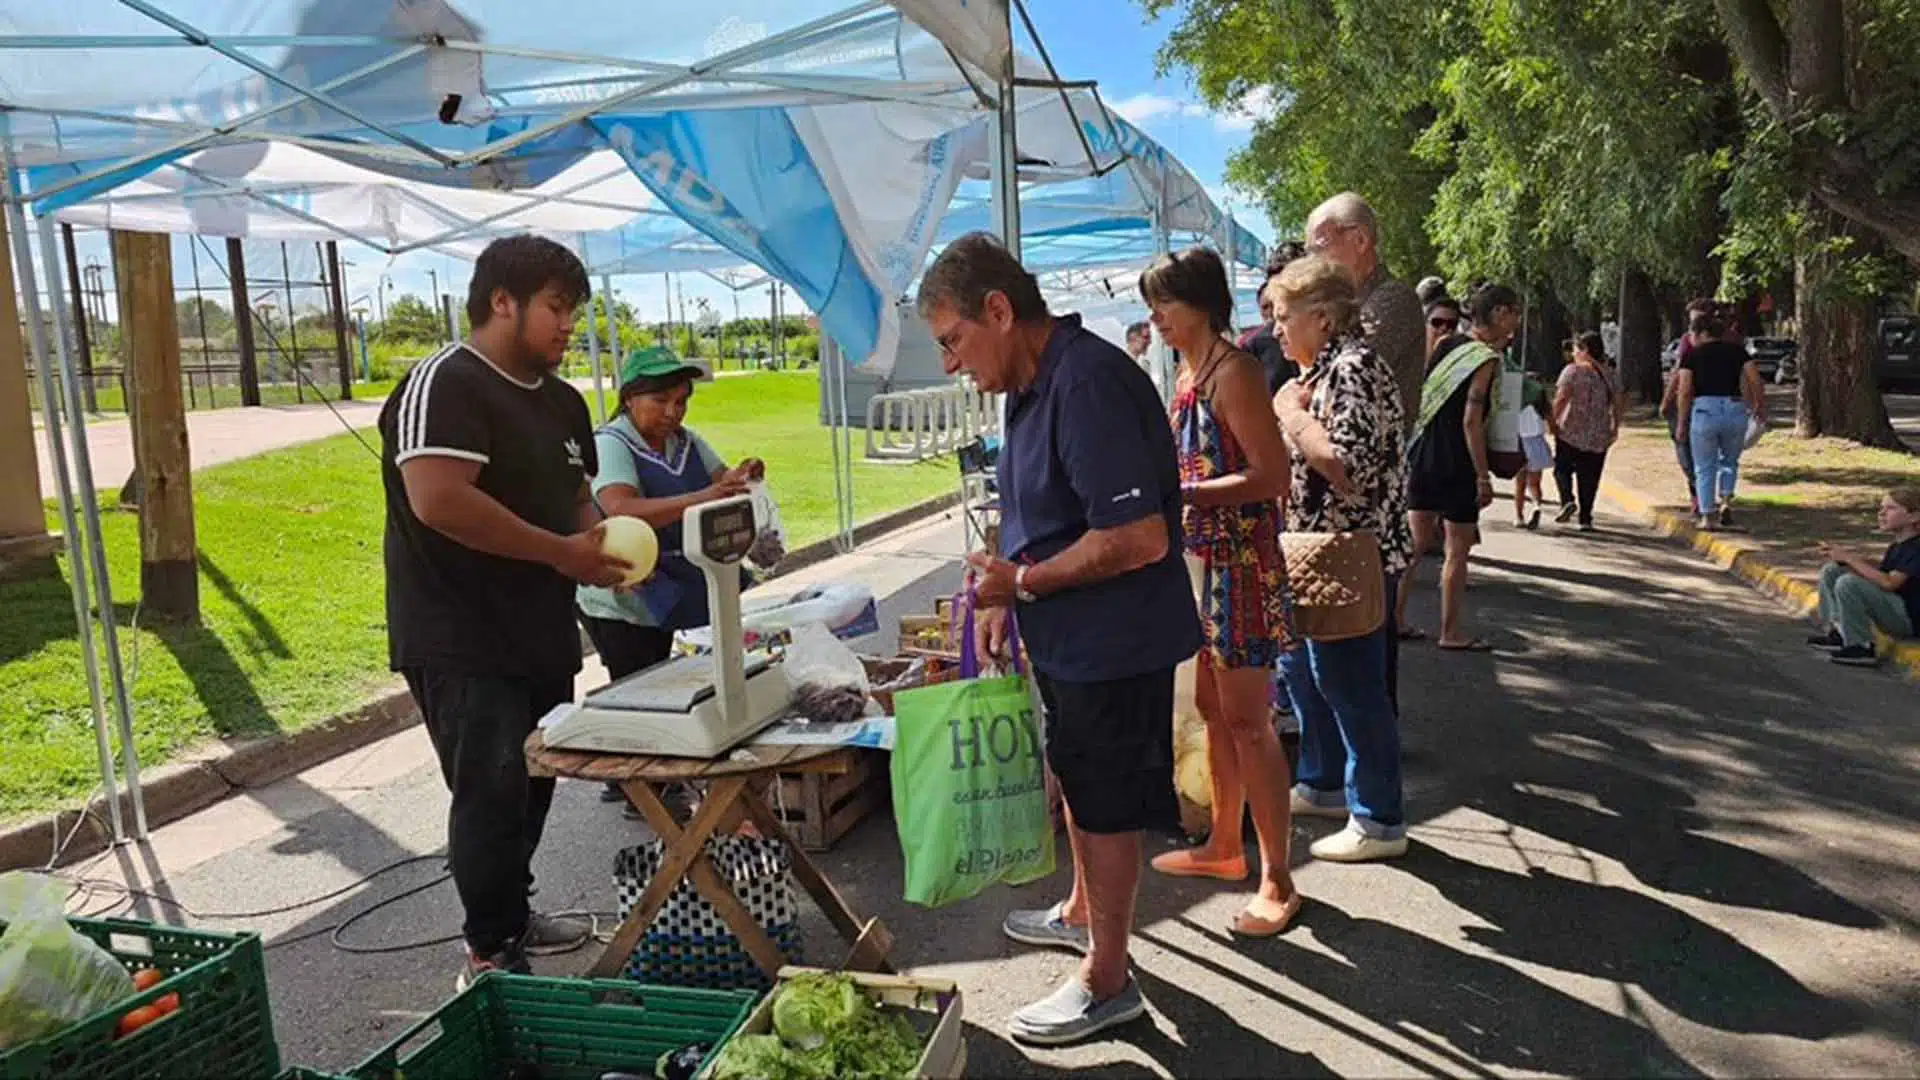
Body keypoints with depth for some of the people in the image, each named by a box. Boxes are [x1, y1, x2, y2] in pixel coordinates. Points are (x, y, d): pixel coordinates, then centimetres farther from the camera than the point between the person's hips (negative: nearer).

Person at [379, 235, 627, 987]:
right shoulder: (446, 384, -16)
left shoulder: (562, 401, 12)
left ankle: (514, 917, 34)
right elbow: (438, 500, -28)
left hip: (541, 635, 9)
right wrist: (561, 553, -23)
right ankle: (490, 953, 11)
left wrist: (601, 543, -2)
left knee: (533, 785, 16)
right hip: (462, 641, -9)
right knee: (491, 792, -4)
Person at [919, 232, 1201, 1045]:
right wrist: (1006, 597, 7)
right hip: (1067, 637, 9)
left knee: (1106, 802, 6)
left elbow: (1138, 538, -30)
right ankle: (1083, 912, 48)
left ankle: (1106, 981, 24)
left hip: (1112, 641, -9)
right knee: (1079, 781, 25)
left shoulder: (1087, 384, -26)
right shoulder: (1034, 384, 6)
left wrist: (1025, 581, -20)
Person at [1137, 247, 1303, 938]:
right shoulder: (1187, 371, 13)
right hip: (1200, 558, 9)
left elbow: (1270, 476, -21)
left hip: (1240, 559, -9)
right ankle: (1224, 846, 32)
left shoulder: (1234, 372, -15)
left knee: (1247, 720, -4)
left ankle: (1277, 881, 7)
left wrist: (1178, 493, -24)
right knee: (1212, 708, 17)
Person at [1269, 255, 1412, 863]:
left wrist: (1290, 411, -17)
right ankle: (1322, 785, 35)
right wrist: (1291, 410, 5)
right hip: (1318, 554, 11)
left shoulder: (1353, 367, -17)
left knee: (1349, 684, -3)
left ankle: (1379, 821, 8)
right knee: (1300, 668, 19)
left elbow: (1344, 465, -28)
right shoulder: (1323, 367, 14)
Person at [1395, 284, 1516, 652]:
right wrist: (1483, 476, -14)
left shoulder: (1447, 345, 9)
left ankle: (1394, 618, 16)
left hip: (1422, 456, 7)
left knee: (1416, 543, 13)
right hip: (1456, 466, -7)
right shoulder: (1487, 359, -12)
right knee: (1458, 550, 3)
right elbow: (1472, 421, -17)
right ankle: (1450, 633, 10)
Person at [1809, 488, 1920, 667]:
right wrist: (1847, 557, 1)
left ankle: (1861, 647, -18)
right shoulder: (1897, 546, 10)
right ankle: (1838, 632, 7)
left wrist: (1849, 559, -23)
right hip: (1893, 605, 10)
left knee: (1848, 583, -31)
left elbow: (1889, 582, -29)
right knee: (1830, 571, 8)